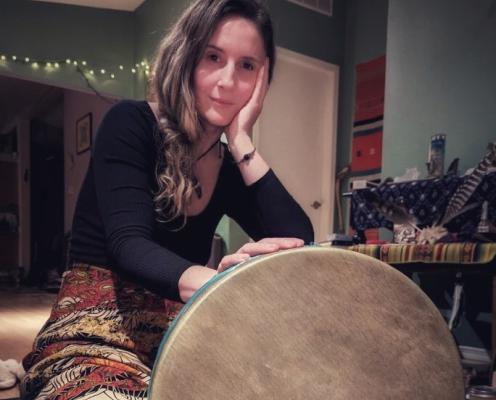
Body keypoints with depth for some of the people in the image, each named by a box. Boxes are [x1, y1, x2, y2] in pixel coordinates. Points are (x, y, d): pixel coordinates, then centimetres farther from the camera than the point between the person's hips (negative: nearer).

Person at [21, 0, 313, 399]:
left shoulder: (231, 167, 7)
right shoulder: (132, 123, -7)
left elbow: (300, 245, -8)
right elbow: (128, 245, -23)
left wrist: (241, 142, -10)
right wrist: (218, 283, -44)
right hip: (96, 335, -4)